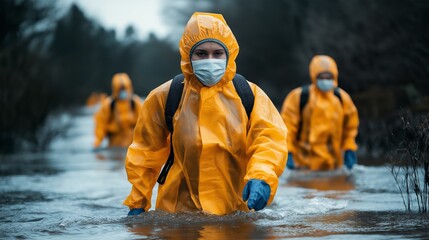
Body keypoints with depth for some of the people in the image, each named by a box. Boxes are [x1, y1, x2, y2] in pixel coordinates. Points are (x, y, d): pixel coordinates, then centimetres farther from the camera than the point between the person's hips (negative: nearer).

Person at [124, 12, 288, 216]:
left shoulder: (250, 94, 1)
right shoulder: (164, 97, 2)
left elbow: (269, 139, -12)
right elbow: (146, 153, 9)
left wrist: (262, 177, -32)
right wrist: (137, 203, 7)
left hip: (236, 210, 1)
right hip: (179, 210, 0)